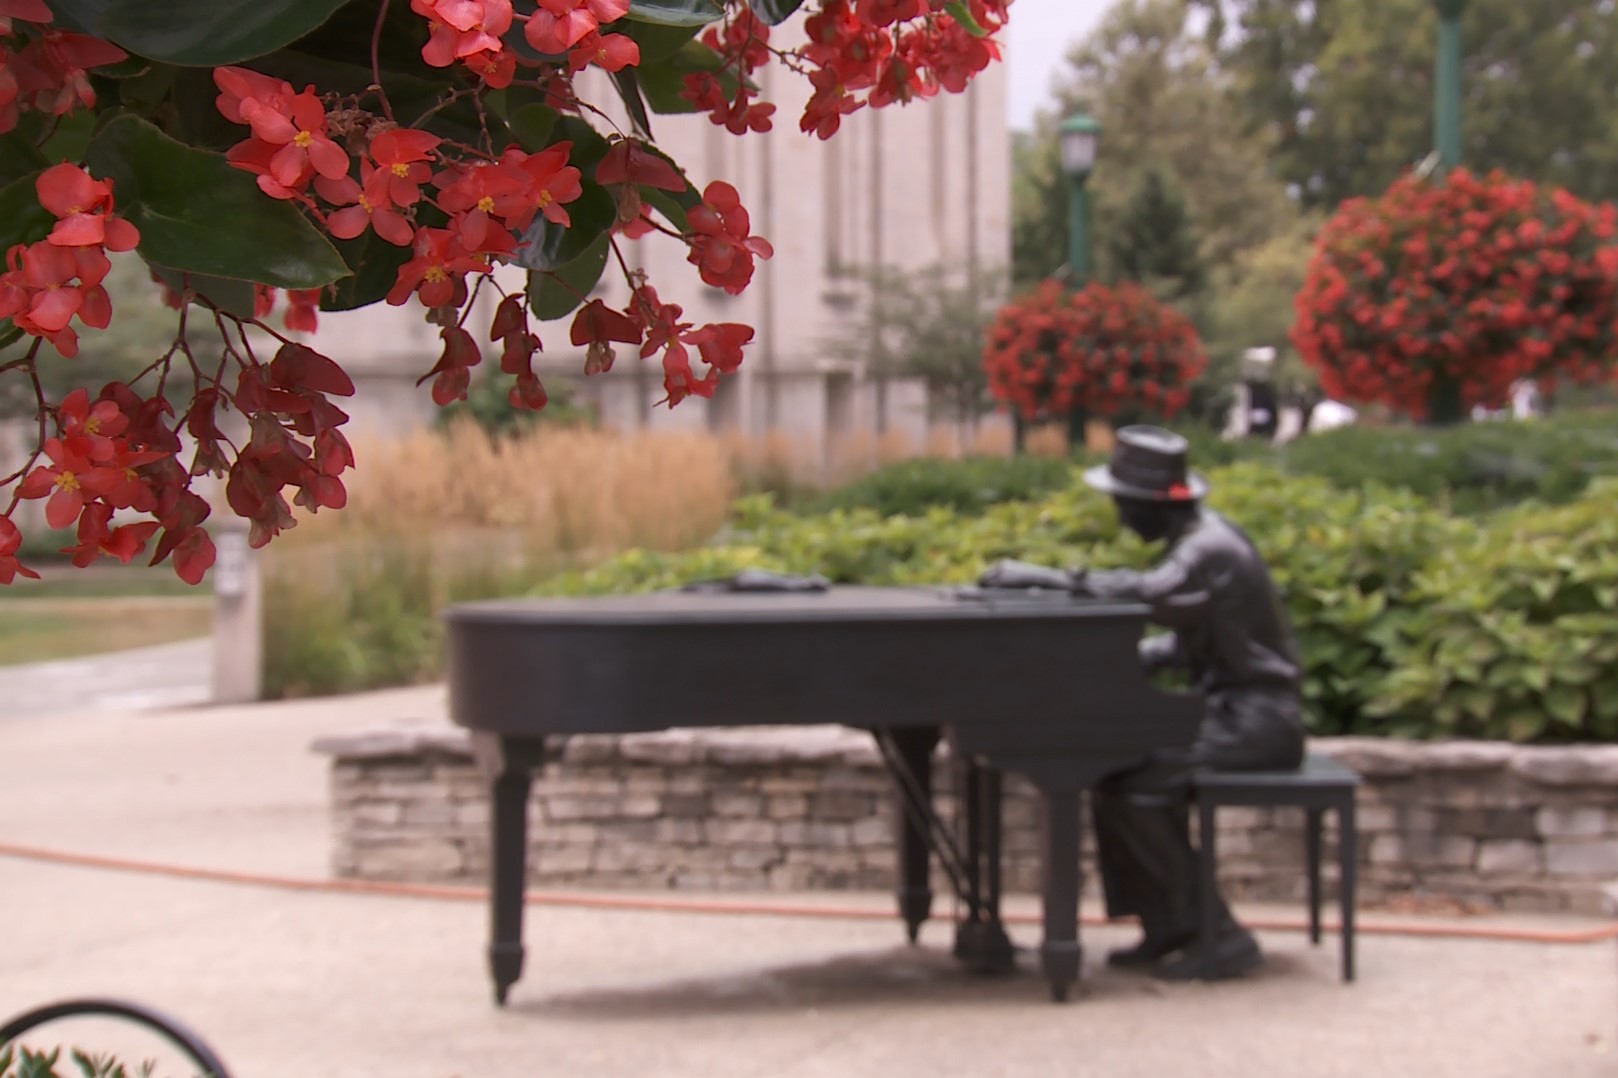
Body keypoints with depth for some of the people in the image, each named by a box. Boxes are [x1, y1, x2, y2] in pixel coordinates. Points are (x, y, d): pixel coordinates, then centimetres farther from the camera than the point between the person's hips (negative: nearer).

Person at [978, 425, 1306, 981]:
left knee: (1134, 788, -21)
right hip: (1233, 709, 10)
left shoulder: (1211, 549, -19)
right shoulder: (1197, 538, 13)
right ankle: (1167, 929, 7)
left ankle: (1217, 935, -13)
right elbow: (1188, 641, 17)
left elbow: (1146, 591, -36)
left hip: (1256, 722, -10)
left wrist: (1045, 577, -32)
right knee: (1110, 768, 5)